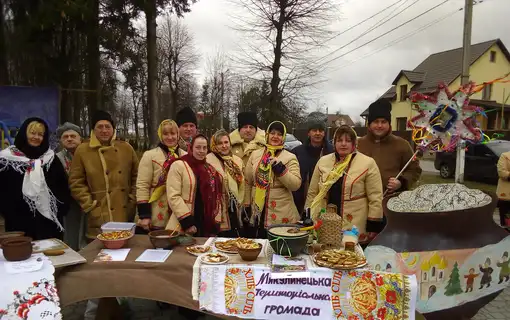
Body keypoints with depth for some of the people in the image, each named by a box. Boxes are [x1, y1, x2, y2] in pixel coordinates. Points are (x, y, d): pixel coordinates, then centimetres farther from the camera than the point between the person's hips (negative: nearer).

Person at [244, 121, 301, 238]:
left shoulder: (290, 157, -2)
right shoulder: (255, 154, 7)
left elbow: (296, 184, -12)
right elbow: (247, 182, 11)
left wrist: (280, 168, -21)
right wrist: (246, 205, 8)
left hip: (281, 214, -3)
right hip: (257, 212, 3)